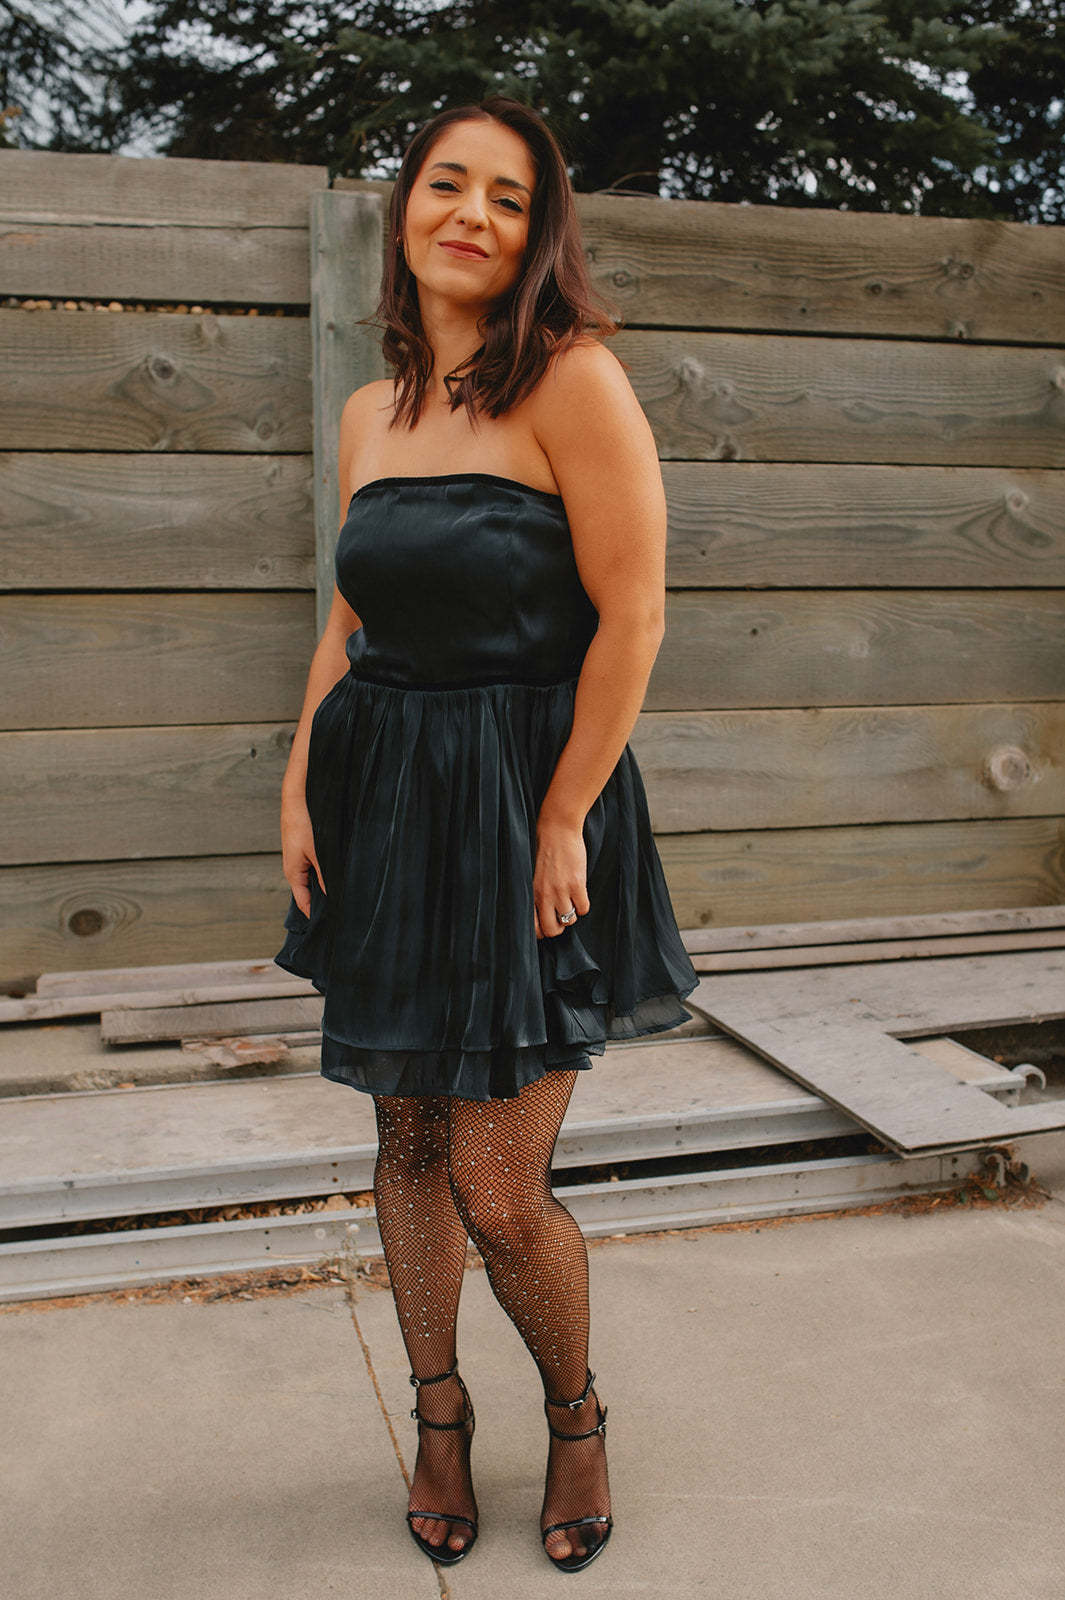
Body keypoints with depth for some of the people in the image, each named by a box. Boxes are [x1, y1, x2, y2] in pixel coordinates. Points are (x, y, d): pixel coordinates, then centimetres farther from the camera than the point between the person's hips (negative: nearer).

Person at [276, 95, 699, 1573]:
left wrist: (560, 820, -14)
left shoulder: (574, 379, -9)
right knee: (408, 1136, 14)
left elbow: (631, 618, -13)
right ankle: (439, 1418, 36)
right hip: (386, 802, 6)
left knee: (499, 1191, -2)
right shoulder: (370, 411, 11)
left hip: (528, 802, -6)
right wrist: (299, 788, 7)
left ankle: (577, 1415, 29)